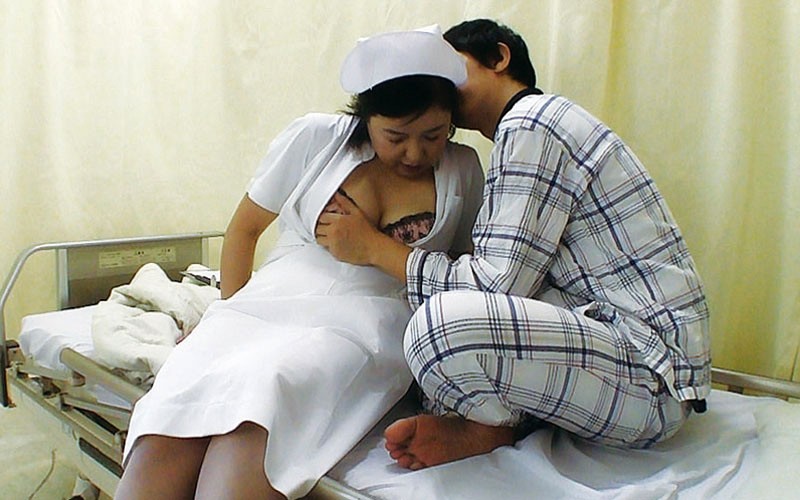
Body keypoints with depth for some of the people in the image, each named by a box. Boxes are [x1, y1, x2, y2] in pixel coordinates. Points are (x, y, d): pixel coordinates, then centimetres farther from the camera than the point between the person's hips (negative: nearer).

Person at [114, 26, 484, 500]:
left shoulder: (463, 170, 10)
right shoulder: (315, 138, 7)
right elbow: (245, 228, 16)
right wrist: (231, 314, 10)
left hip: (367, 324, -1)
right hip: (269, 303, 2)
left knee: (259, 391, -36)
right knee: (173, 408, -29)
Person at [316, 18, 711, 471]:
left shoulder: (530, 123, -12)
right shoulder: (542, 120, 19)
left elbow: (497, 283, -17)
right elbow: (507, 283, 17)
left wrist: (374, 248, -7)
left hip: (652, 376, -11)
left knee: (442, 322, -33)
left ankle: (495, 430, -1)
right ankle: (476, 426, -2)